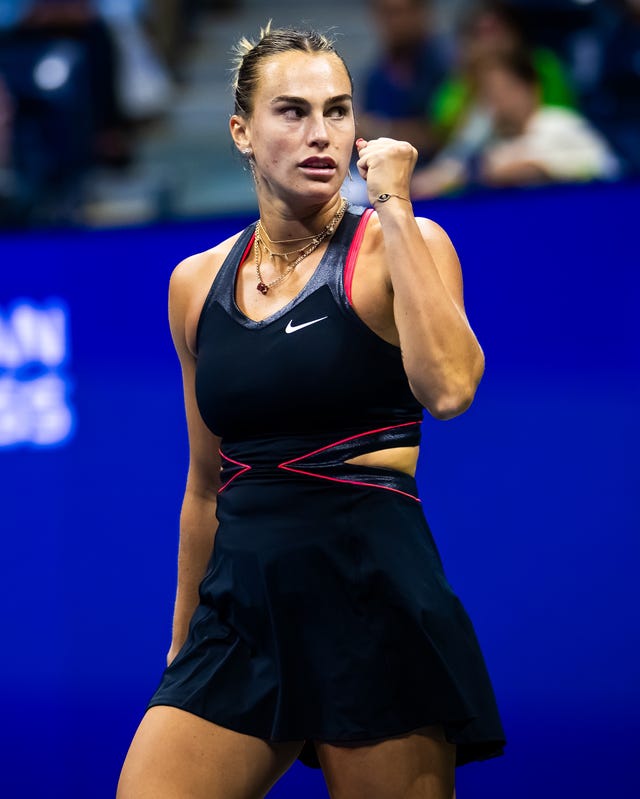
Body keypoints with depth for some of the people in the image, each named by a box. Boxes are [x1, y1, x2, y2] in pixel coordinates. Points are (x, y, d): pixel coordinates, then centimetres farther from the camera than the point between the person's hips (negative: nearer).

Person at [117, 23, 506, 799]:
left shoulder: (402, 247, -1)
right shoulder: (197, 283, 11)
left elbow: (448, 388, -22)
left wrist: (392, 208, -16)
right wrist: (182, 643, 22)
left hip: (374, 594, -4)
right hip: (243, 602, 4)